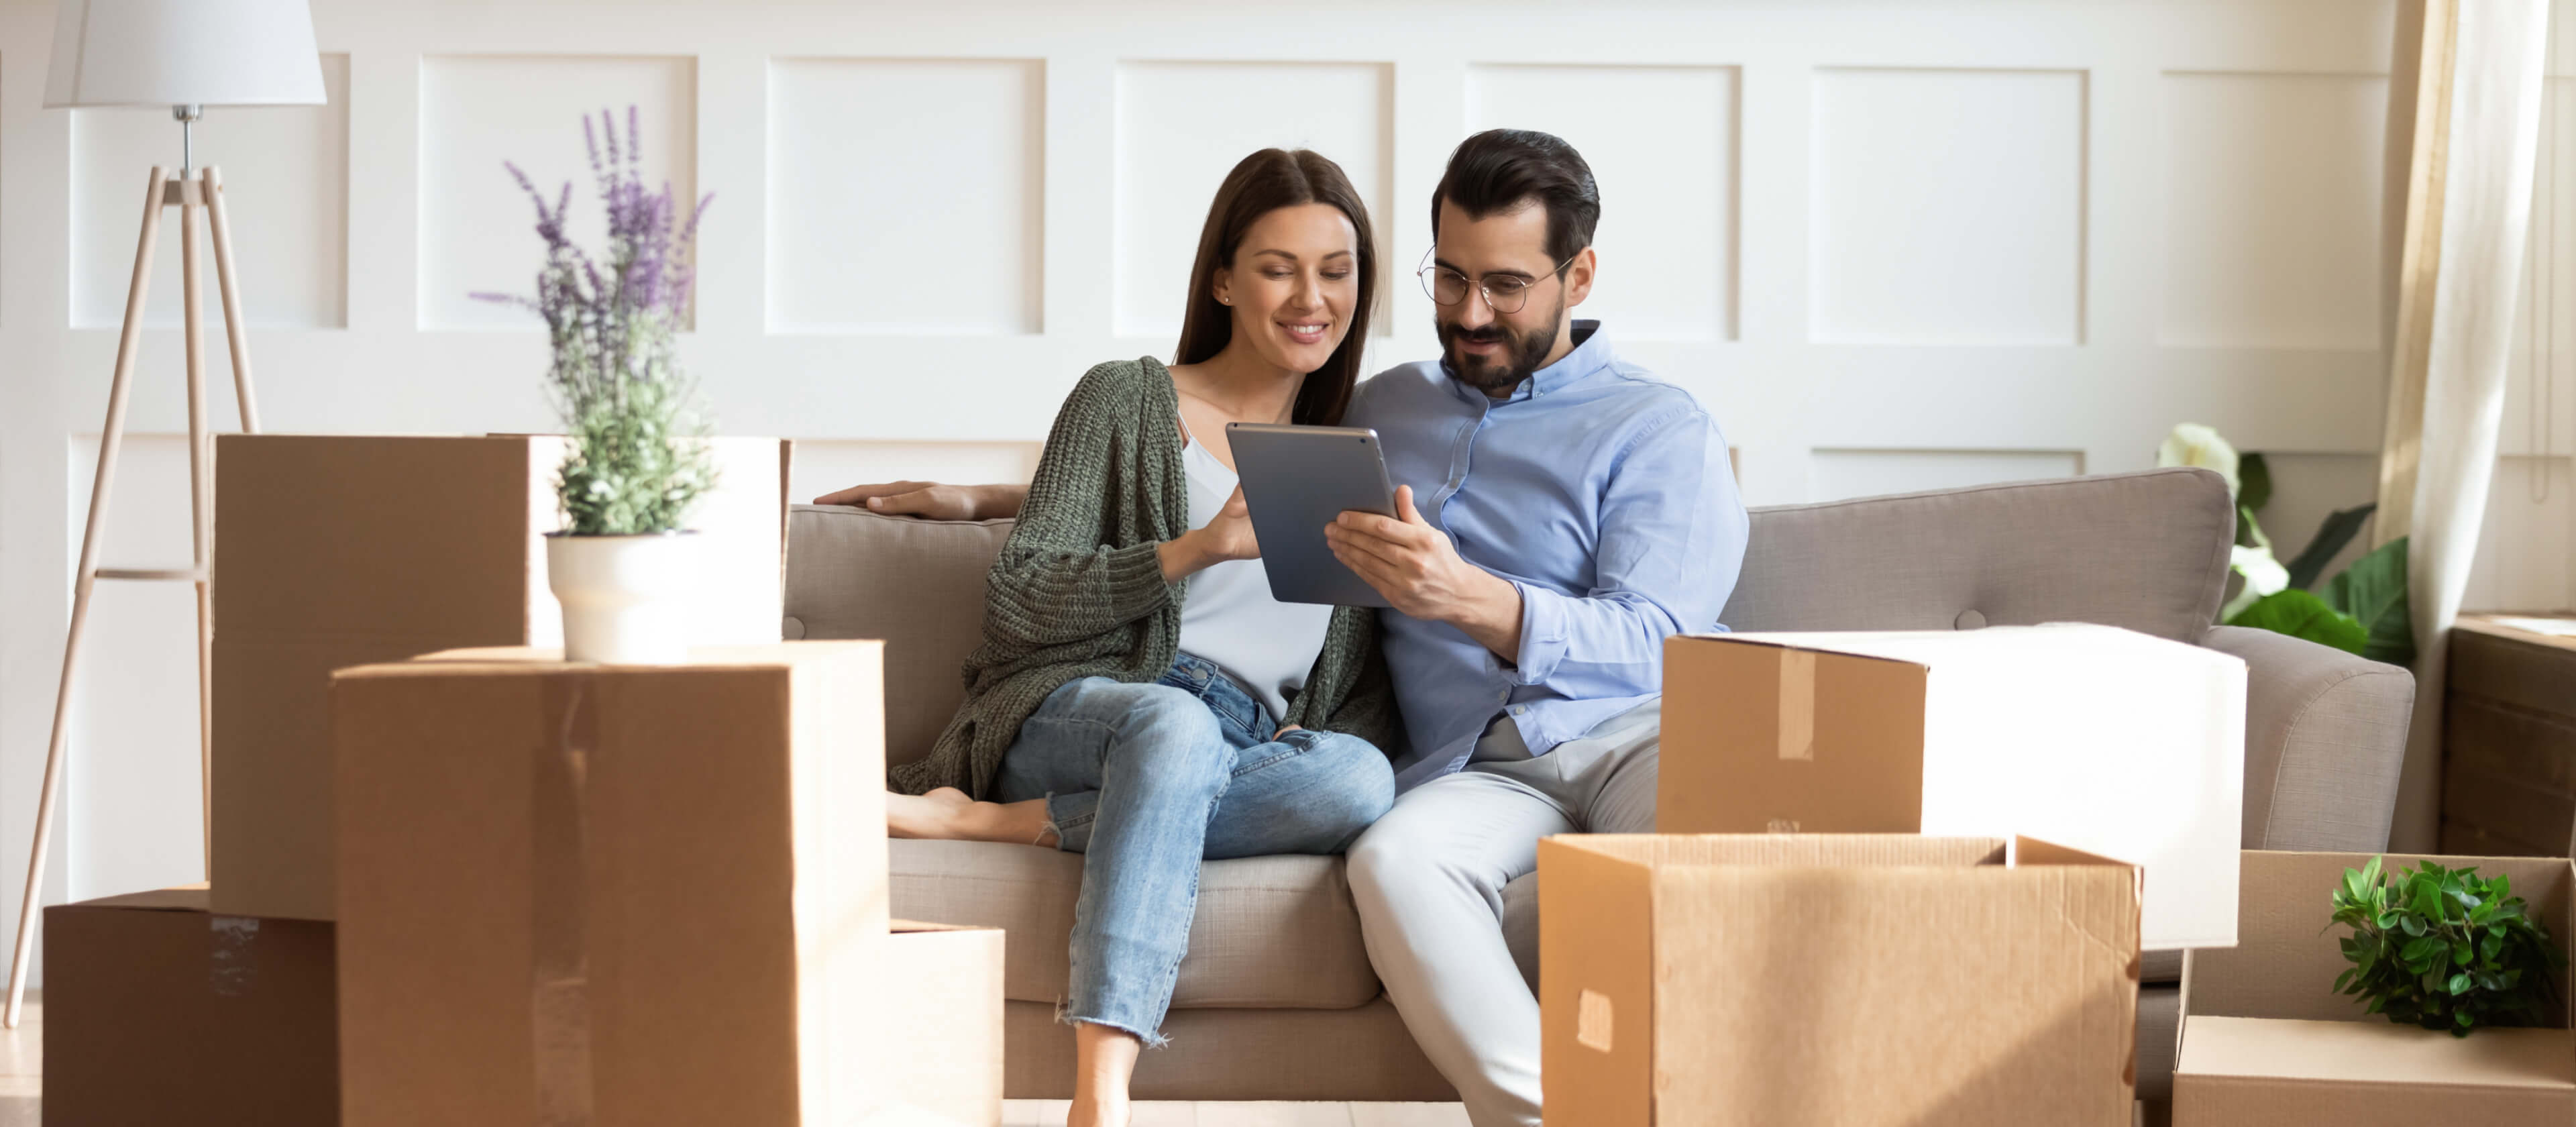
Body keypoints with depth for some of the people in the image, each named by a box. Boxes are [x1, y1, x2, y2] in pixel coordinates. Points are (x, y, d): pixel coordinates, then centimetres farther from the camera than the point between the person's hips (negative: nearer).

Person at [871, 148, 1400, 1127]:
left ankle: (987, 822, -28)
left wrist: (1343, 742, -7)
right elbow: (1017, 601, -1)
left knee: (1359, 781, -34)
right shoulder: (1128, 403, 10)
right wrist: (1195, 549, -13)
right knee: (1175, 719, -41)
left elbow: (1368, 679, 17)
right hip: (1079, 711, -3)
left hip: (1254, 755, 3)